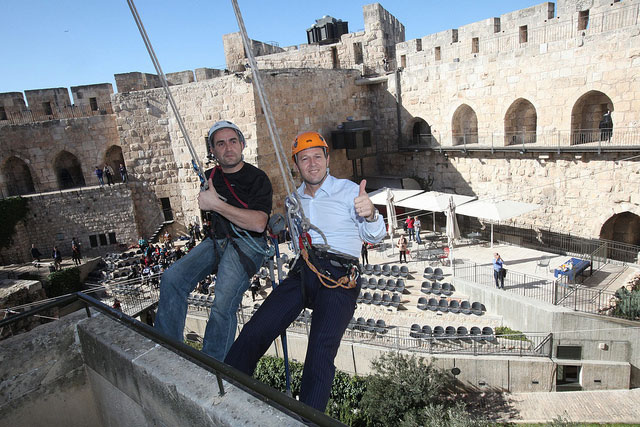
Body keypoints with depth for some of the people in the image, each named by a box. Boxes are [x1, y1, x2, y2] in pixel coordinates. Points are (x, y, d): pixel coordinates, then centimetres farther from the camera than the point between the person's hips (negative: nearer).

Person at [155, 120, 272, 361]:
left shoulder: (257, 178, -5)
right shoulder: (210, 177, 14)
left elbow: (258, 223, -19)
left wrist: (217, 205, -19)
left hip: (247, 244, -6)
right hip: (216, 240, 6)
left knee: (223, 304, -26)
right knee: (172, 279, -16)